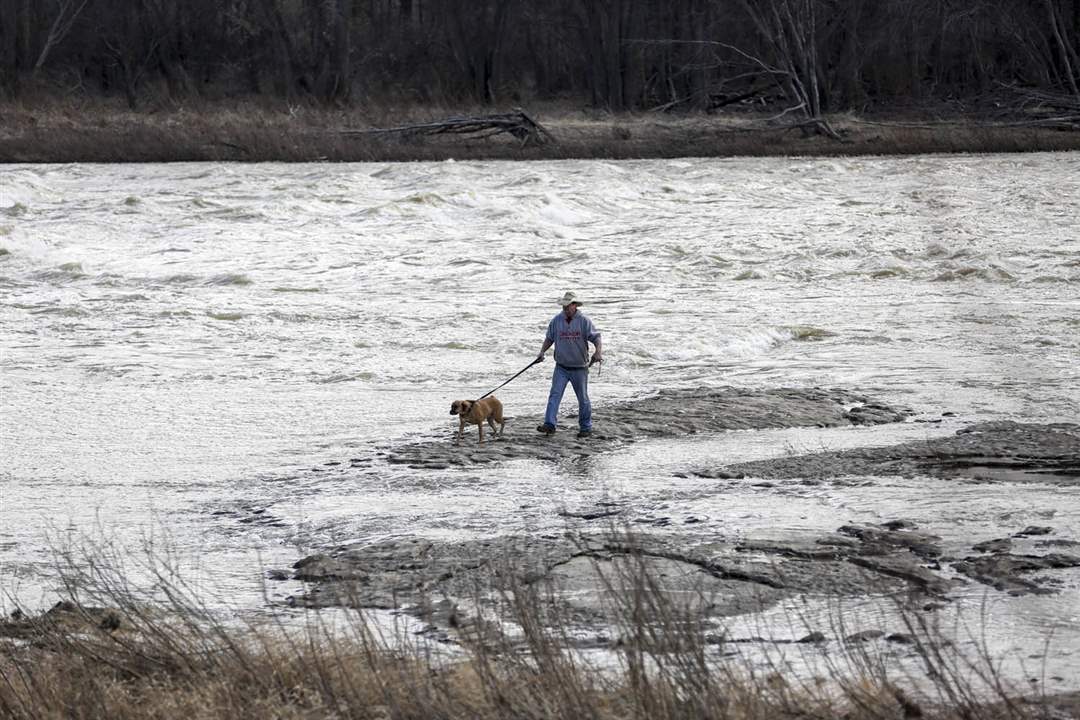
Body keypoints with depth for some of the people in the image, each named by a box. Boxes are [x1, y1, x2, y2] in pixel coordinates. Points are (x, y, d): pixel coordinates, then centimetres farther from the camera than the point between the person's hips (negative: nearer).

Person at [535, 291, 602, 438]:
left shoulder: (584, 321, -8)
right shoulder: (556, 320, 2)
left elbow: (595, 337, -11)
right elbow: (549, 338, 14)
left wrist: (598, 352, -28)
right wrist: (542, 352, 1)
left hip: (579, 368, -2)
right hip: (561, 367, 2)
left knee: (583, 398, 8)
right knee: (555, 395, -10)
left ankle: (586, 427, 20)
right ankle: (549, 424, -15)